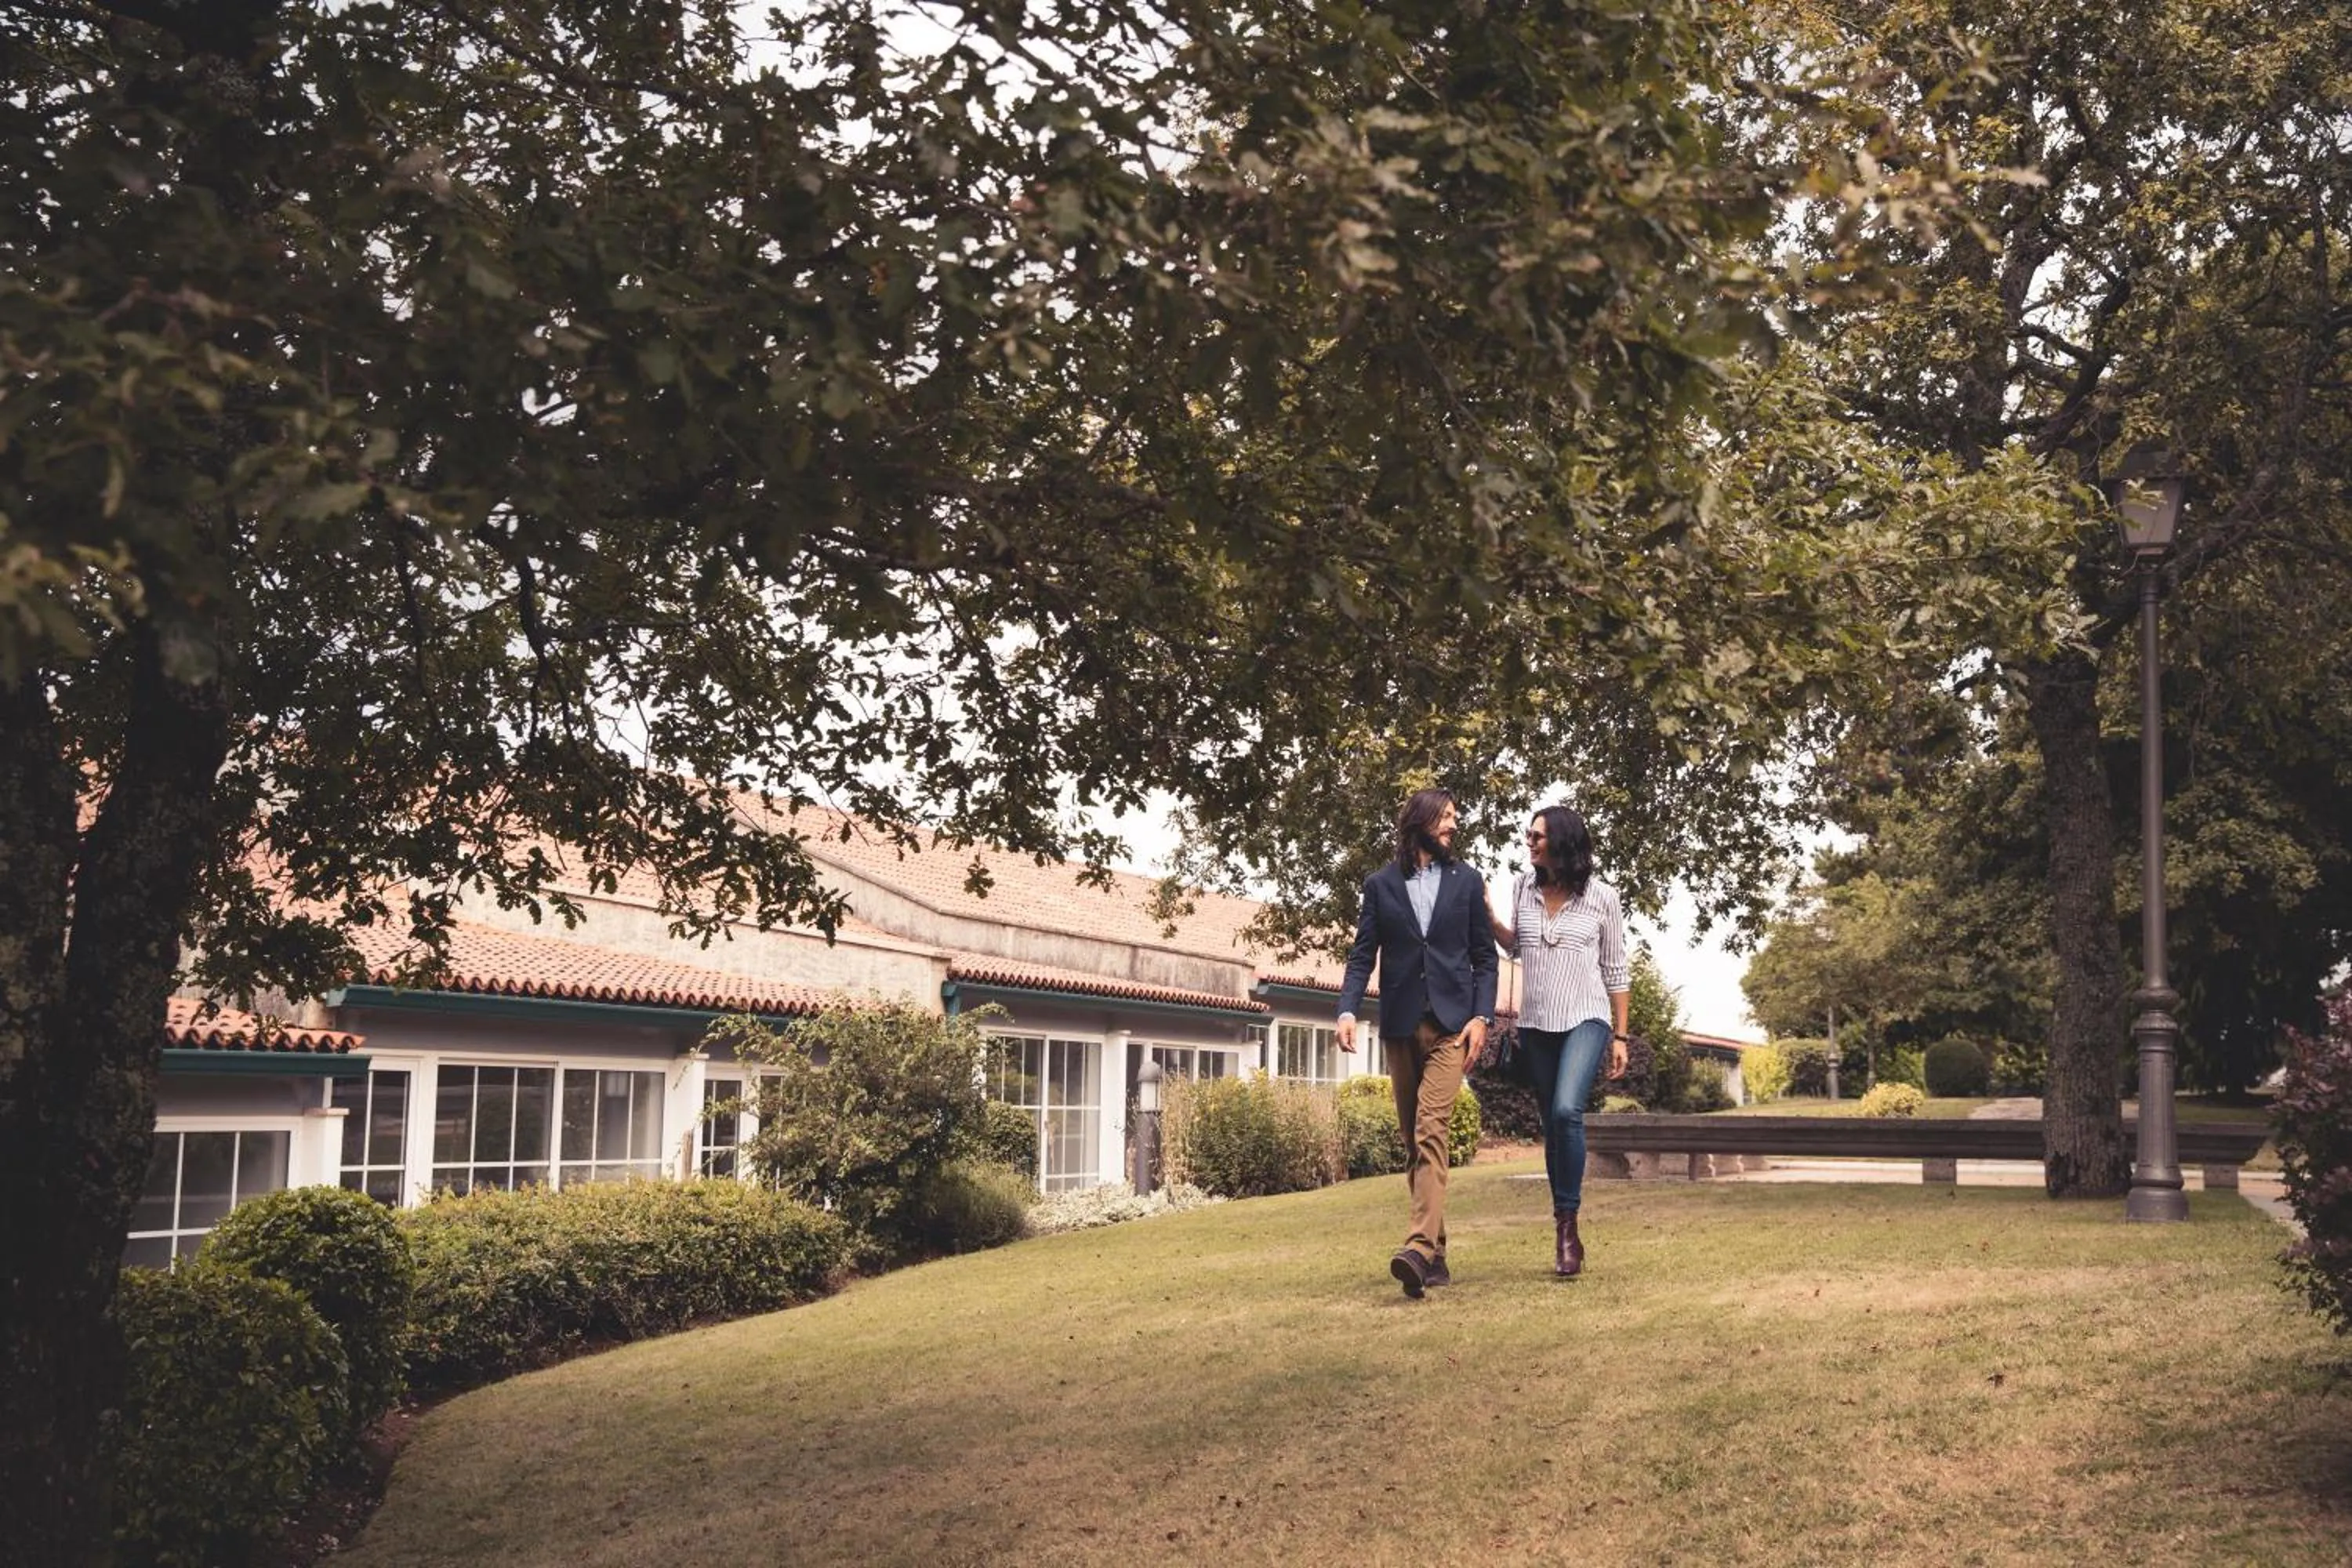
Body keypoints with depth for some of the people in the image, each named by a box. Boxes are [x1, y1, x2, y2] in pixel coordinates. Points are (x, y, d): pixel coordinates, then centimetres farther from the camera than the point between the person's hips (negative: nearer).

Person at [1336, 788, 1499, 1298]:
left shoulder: (1467, 882, 9)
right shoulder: (1380, 884, 9)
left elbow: (1484, 956, 9)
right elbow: (1362, 955, 6)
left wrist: (1482, 1016, -4)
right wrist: (1348, 1010, -9)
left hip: (1451, 1024, -2)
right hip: (1400, 1026, 2)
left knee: (1430, 1130, -18)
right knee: (1413, 1141, 6)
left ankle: (1419, 1248, -29)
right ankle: (1435, 1255, 15)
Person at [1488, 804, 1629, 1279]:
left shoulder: (1601, 897, -4)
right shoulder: (1524, 887, 5)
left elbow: (1616, 970, 2)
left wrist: (1620, 1036, 1)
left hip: (1585, 1021, -4)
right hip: (1536, 1025, 4)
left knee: (1567, 1111, -25)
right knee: (1552, 1127, 7)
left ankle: (1567, 1221, -14)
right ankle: (1566, 1237, 16)